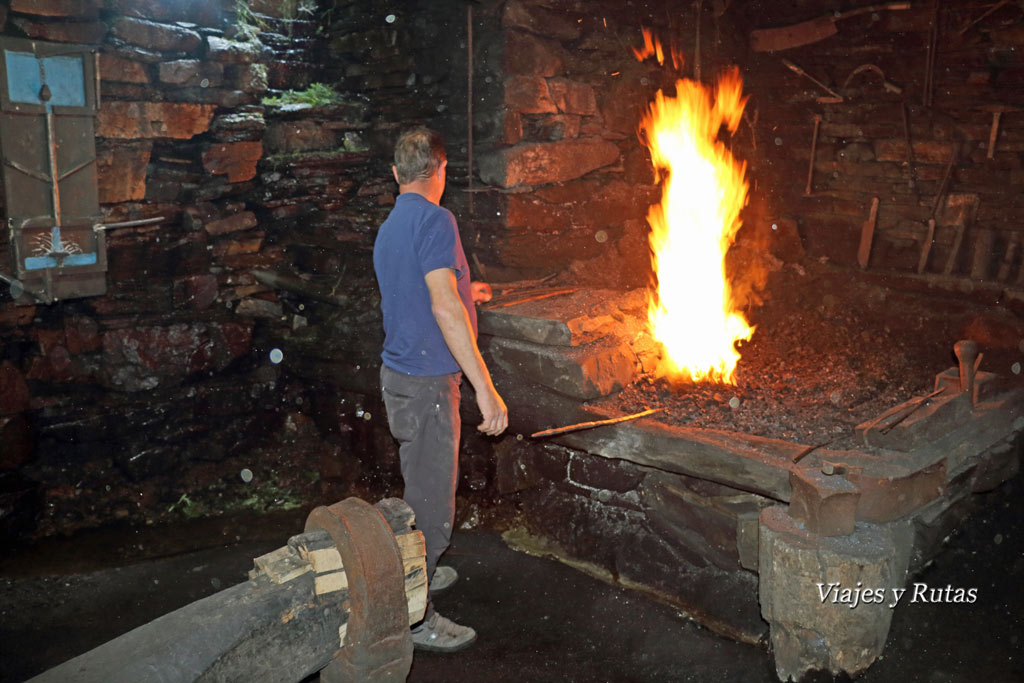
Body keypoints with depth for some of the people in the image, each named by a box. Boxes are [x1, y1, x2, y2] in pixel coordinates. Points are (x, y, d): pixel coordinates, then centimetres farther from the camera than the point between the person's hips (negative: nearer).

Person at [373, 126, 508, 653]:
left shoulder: (389, 228, 13)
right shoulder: (434, 220, -17)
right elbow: (444, 306, -27)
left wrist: (463, 291, 46)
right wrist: (484, 387, -27)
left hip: (401, 373, 10)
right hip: (426, 381, -10)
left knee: (421, 488, 23)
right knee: (431, 502, 0)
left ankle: (418, 573, 40)